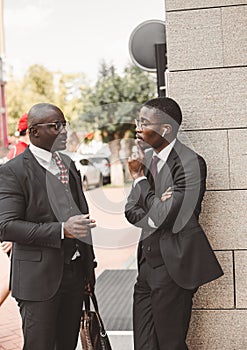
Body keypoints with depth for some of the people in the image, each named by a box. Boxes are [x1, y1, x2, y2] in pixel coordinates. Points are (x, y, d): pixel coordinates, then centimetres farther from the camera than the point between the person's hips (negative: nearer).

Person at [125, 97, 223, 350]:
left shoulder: (190, 163, -15)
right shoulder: (145, 158, 9)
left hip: (173, 268, -7)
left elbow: (165, 217, -20)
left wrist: (139, 178, -11)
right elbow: (130, 210, 10)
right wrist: (153, 214, -12)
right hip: (147, 264, 7)